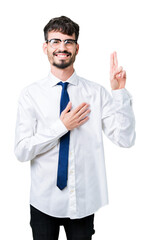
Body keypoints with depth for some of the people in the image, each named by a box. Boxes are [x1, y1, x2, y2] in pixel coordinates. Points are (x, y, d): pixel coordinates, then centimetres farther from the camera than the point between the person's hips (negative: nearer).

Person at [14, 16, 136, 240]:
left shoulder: (96, 92, -5)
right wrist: (62, 127, -18)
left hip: (84, 200, 1)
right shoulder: (31, 93, -7)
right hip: (44, 201, 0)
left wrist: (119, 91, -20)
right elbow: (22, 151, -12)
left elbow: (125, 139, -12)